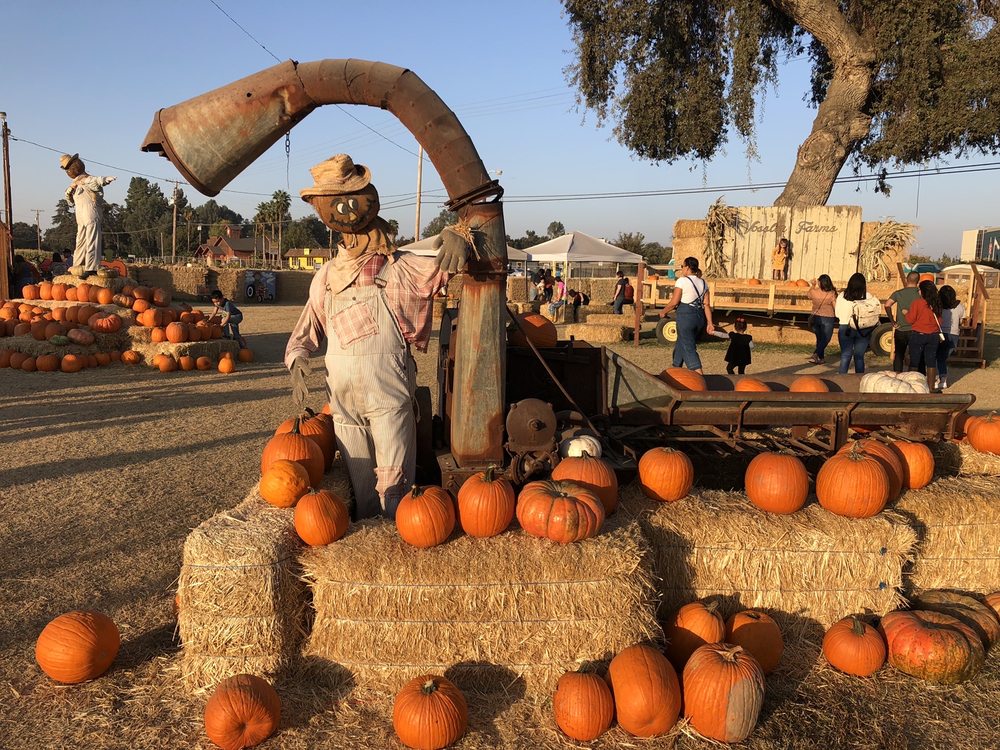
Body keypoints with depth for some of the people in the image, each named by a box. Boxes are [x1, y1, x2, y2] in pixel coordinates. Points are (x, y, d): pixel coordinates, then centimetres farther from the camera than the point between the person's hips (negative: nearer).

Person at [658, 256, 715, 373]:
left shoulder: (682, 281, -9)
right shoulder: (703, 283, 10)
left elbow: (674, 302, -10)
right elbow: (707, 304, 6)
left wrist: (663, 312, 6)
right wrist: (709, 323, 5)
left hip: (686, 316, -7)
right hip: (699, 316, 7)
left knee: (688, 347, -5)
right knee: (681, 343, 22)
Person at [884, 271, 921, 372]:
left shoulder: (898, 293, -1)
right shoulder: (920, 293, -5)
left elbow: (887, 305, -13)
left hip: (900, 330, 1)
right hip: (914, 330, -1)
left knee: (898, 356, 10)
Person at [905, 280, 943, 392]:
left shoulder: (917, 303, -13)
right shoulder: (936, 304, 2)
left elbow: (910, 319, -9)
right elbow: (939, 321, 9)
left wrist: (906, 312, 9)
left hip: (918, 335, -4)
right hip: (934, 336, 4)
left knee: (914, 362, 4)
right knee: (931, 362, 9)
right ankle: (931, 387, 11)